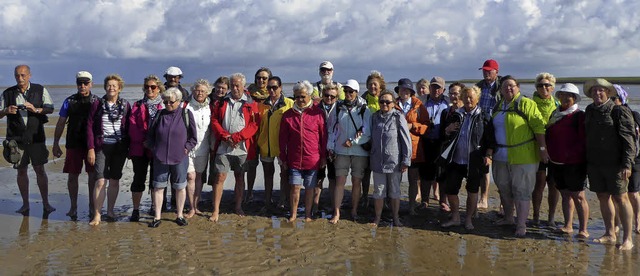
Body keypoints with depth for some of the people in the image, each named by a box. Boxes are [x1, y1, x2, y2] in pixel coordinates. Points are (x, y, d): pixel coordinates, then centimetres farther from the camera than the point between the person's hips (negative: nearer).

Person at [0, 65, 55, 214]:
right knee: (21, 171, 6)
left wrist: (35, 109, -20)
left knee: (40, 170, 0)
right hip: (16, 138, 2)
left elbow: (50, 108, -2)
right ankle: (25, 204, 16)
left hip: (36, 136, -1)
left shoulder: (40, 90, 3)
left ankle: (46, 203, 8)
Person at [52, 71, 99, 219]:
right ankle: (73, 207, 15)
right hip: (73, 144, 1)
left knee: (93, 175, 4)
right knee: (72, 176, 4)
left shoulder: (97, 101, 2)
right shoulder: (69, 101, 4)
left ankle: (92, 206, 16)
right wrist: (56, 144, 4)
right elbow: (61, 123, 7)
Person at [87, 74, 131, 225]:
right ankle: (97, 215, -2)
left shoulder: (125, 105, 5)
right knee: (100, 181, -9)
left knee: (114, 180, 9)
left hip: (120, 147, 2)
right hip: (102, 146, -2)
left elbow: (129, 128, 8)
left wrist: (129, 147, 4)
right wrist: (91, 148, -6)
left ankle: (110, 211, 21)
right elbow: (90, 126, 1)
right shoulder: (97, 104, 2)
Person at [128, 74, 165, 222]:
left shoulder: (164, 105, 4)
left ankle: (154, 207, 24)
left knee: (156, 179, 9)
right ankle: (135, 210, 5)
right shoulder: (137, 105, 10)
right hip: (140, 148, 1)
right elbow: (132, 126, 0)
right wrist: (145, 140, -13)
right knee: (139, 178, 0)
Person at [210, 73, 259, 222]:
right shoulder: (222, 102, 8)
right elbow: (214, 121, 3)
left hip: (242, 147, 0)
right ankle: (216, 210, 4)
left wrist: (237, 137, -15)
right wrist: (225, 136, -11)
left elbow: (254, 124, -6)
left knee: (240, 177, 11)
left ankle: (238, 207, 25)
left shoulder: (251, 104, 2)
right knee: (220, 177, -2)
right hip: (223, 147, 1)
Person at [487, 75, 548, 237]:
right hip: (501, 157, 7)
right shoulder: (498, 107, 12)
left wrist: (542, 149, -17)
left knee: (521, 191, -2)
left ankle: (521, 225, 6)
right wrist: (489, 153, 10)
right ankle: (508, 218, 33)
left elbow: (539, 127, -13)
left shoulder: (526, 104, -9)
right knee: (503, 188, 16)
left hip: (523, 157, -7)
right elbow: (493, 132, 16)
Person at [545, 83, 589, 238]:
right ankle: (568, 226, 19)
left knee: (578, 196, -4)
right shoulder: (554, 115, 13)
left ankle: (583, 230, 2)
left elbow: (583, 140, -9)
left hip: (574, 164, -6)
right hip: (556, 163, 6)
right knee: (565, 195, 12)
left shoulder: (579, 115, -6)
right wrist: (549, 155, 9)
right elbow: (548, 137, 20)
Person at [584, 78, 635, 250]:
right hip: (594, 163, 6)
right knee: (603, 197, 12)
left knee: (620, 198, 0)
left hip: (614, 163, -6)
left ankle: (627, 239, 8)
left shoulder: (618, 111, -8)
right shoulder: (589, 111, 11)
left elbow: (628, 138, -11)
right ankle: (610, 234, 23)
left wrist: (627, 164, -17)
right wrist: (586, 161, 15)